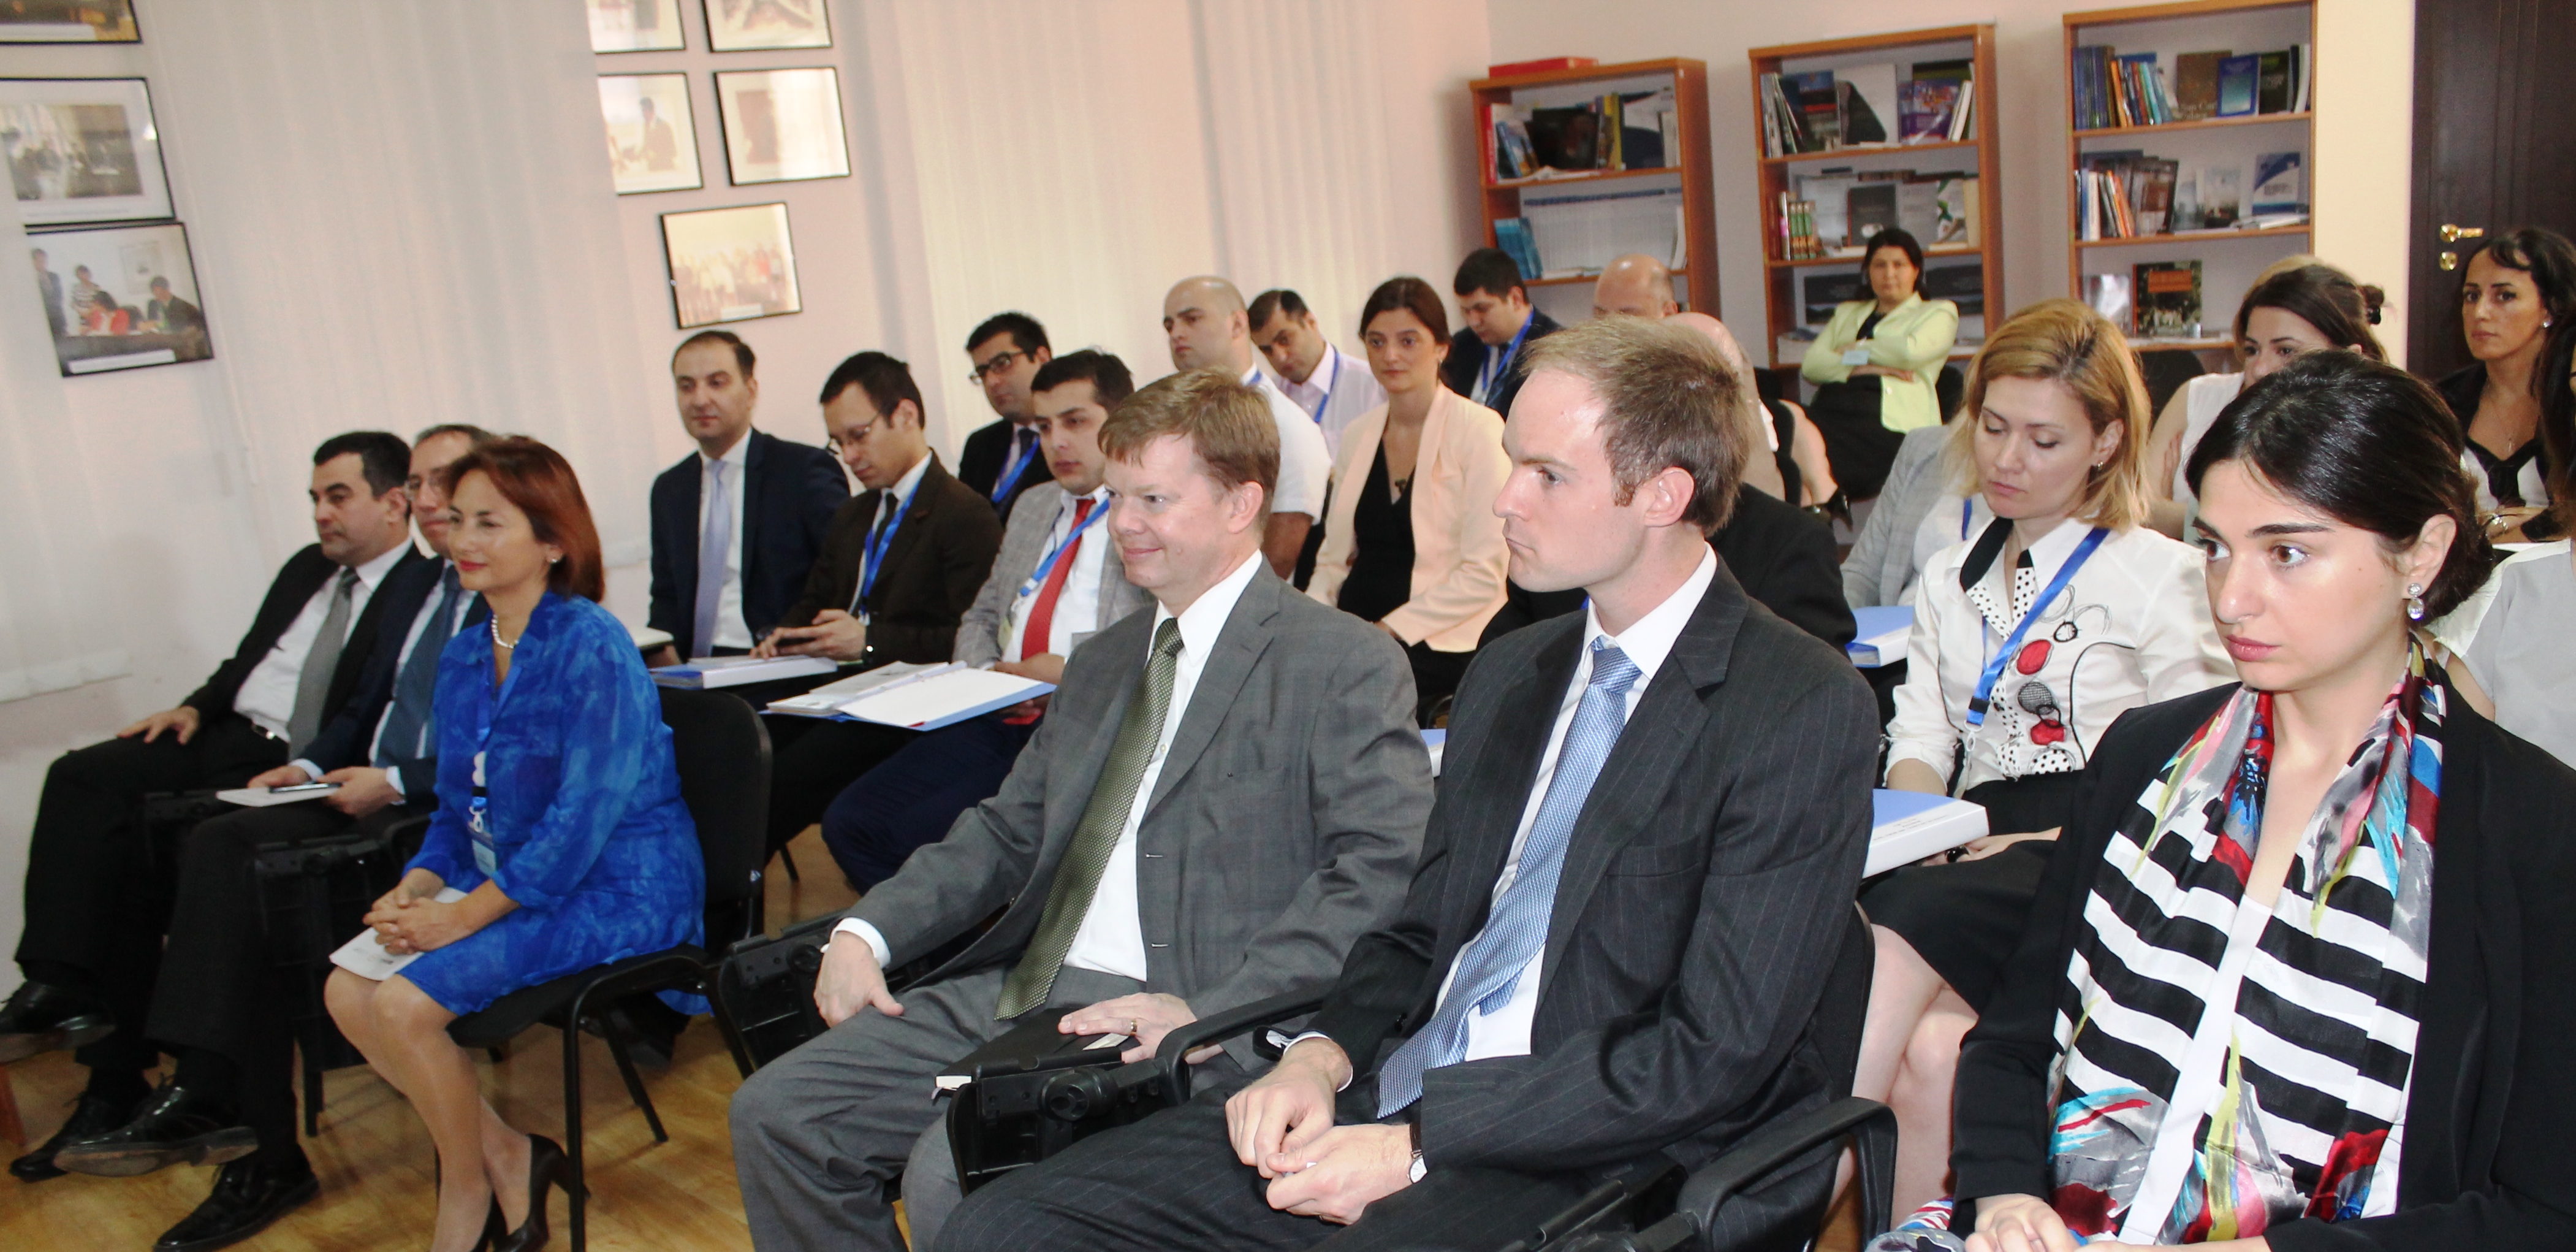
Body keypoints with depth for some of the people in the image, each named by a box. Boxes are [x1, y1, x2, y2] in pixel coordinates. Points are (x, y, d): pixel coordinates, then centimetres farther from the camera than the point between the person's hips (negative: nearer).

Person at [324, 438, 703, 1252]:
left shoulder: (591, 648, -16)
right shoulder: (464, 658, 10)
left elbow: (585, 815, -21)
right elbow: (457, 805, 15)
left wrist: (468, 913, -21)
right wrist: (419, 883, -4)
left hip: (617, 890, -8)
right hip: (503, 881, 8)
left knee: (405, 1003, -20)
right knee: (347, 991, -8)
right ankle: (505, 1156, 6)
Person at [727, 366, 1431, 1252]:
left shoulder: (1347, 665, -6)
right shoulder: (1102, 662, 20)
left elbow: (1385, 871, -15)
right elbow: (1010, 829, 22)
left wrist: (1208, 1010, -23)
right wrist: (868, 932, 7)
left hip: (1174, 1027, -8)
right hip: (1016, 993, 8)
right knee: (776, 1114, -1)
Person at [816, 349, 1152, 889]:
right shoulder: (1031, 506, 24)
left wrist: (1070, 672, -15)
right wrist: (987, 672, 4)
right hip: (996, 719, 8)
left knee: (908, 838, -22)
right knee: (849, 822, -10)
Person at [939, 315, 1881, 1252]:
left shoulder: (1804, 709, -10)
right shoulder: (1509, 674, 14)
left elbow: (1715, 1054, -15)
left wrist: (1416, 1146, -16)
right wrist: (1322, 1056, -2)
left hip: (1598, 1160, -7)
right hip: (1404, 1096, 7)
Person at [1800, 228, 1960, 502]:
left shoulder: (1938, 312, 21)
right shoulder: (1846, 313, 33)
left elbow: (1911, 351, -3)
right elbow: (1810, 366, 15)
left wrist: (1852, 351, 9)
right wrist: (1861, 368, -2)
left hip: (1888, 420, -4)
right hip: (1829, 411, 4)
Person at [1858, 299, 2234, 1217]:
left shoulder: (2158, 576, 7)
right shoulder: (1950, 579, 23)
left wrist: (2061, 843, -13)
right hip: (1975, 861, 4)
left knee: (1904, 924, -35)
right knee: (1926, 1047, -32)